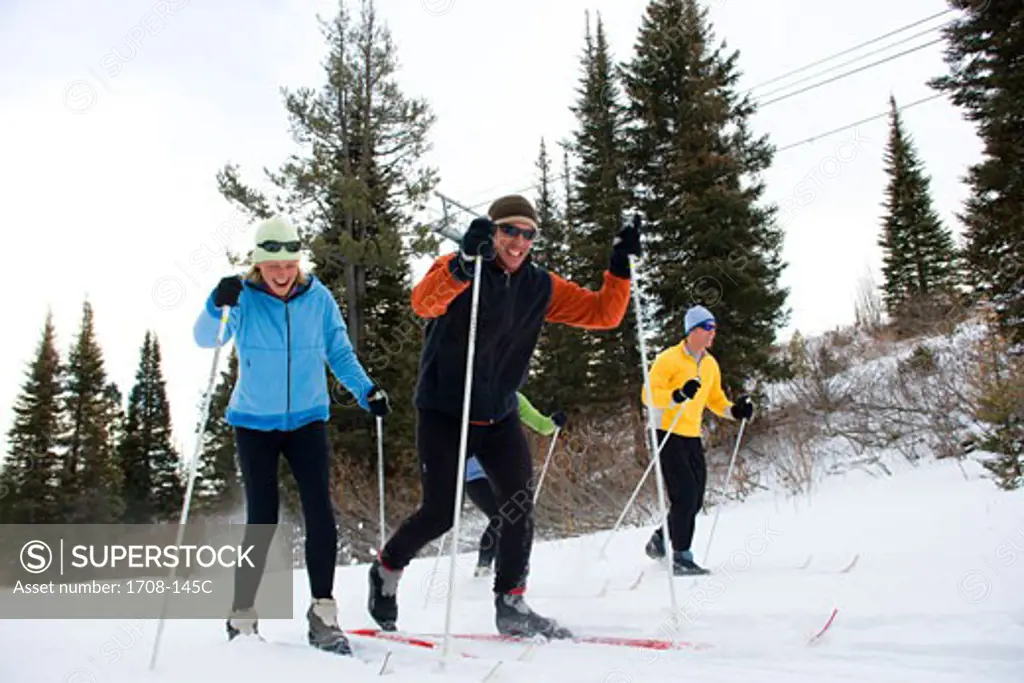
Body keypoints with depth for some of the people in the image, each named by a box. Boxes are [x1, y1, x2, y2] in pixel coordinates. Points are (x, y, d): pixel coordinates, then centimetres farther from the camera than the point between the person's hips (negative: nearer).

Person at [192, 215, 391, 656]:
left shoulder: (319, 299, -3)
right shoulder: (243, 298, -7)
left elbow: (340, 353, 5)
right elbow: (204, 340, -18)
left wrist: (367, 392, -8)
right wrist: (217, 306, -38)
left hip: (307, 419, 1)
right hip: (255, 423, -1)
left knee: (319, 510, -11)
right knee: (262, 519, -3)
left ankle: (323, 614, -1)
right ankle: (243, 616, 15)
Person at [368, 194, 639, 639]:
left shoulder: (540, 287, 3)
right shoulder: (456, 269, -12)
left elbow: (603, 313, 3)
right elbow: (423, 303, -33)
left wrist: (620, 265, -11)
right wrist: (464, 262, -50)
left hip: (500, 416, 5)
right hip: (444, 412, -4)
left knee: (520, 503, -7)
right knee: (439, 513, -2)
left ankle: (511, 605, 9)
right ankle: (386, 569, 27)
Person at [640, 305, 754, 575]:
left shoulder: (710, 364, 12)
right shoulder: (669, 359, -11)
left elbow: (715, 399, 22)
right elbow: (649, 395, -16)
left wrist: (734, 410, 3)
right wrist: (677, 395, -32)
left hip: (693, 437, 7)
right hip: (668, 434, -7)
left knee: (695, 499, 8)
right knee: (685, 494, -13)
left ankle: (661, 539, 29)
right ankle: (681, 558, -4)